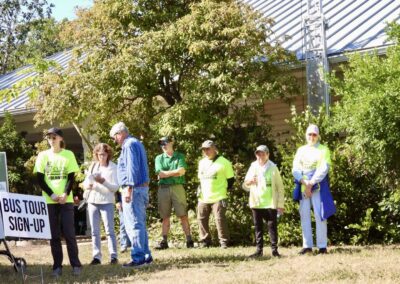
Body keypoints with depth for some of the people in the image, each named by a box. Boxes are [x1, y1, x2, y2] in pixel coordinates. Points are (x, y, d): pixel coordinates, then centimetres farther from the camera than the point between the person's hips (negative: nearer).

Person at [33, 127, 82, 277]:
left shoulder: (68, 155, 5)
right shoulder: (43, 155, 5)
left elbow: (71, 177, 1)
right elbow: (39, 179, 2)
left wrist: (66, 194, -14)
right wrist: (52, 195, -10)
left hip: (66, 200, -1)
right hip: (49, 201, 1)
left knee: (69, 233, -5)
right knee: (54, 234, 1)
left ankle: (76, 265, 0)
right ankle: (57, 266, 5)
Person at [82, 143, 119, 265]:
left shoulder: (113, 168, -2)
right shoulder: (93, 166, 9)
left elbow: (116, 187, -6)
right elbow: (85, 182, 9)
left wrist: (103, 182, -22)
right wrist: (88, 185, -15)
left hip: (106, 202, -4)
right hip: (92, 201, 4)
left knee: (109, 230, -7)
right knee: (95, 231, 4)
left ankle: (113, 256, -6)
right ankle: (96, 256, 7)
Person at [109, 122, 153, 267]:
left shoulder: (129, 145, -11)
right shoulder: (137, 143, 20)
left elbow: (132, 168, -21)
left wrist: (128, 188, -25)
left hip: (134, 189, -10)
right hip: (142, 188, 10)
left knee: (134, 224, -9)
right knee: (140, 224, 14)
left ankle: (138, 257, -11)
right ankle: (146, 255, 16)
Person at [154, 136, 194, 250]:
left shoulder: (180, 156, 9)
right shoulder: (159, 158, 12)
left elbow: (182, 171, -6)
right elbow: (160, 174, -2)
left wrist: (166, 173, -6)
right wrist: (175, 172, -4)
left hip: (177, 187, -2)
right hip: (163, 188, 2)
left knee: (183, 215, -4)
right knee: (165, 216, 3)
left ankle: (189, 240, -4)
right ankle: (164, 241, 5)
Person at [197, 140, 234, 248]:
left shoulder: (223, 162, -3)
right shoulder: (202, 162, 16)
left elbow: (230, 179, 2)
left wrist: (225, 190, -3)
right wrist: (200, 190, 14)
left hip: (218, 198, -6)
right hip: (203, 198, 6)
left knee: (220, 219, -10)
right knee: (201, 219, 5)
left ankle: (224, 241, -3)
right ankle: (205, 241, 14)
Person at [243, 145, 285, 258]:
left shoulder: (273, 168, 1)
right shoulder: (253, 167, 9)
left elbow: (280, 187, 2)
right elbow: (246, 186, 15)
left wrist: (280, 204, -3)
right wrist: (249, 182, -10)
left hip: (270, 203, -3)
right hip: (256, 203, 3)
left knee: (272, 226, -3)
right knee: (258, 227, 6)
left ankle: (274, 249, 1)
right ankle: (259, 250, 10)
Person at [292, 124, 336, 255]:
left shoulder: (323, 150, 3)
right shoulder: (301, 150, 14)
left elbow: (324, 169, -9)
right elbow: (295, 169, 4)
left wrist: (311, 183, -16)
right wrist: (304, 183, -13)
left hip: (318, 187, -4)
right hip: (303, 187, 4)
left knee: (320, 215, -7)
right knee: (304, 215, 3)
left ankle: (322, 246, -7)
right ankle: (307, 246, 7)